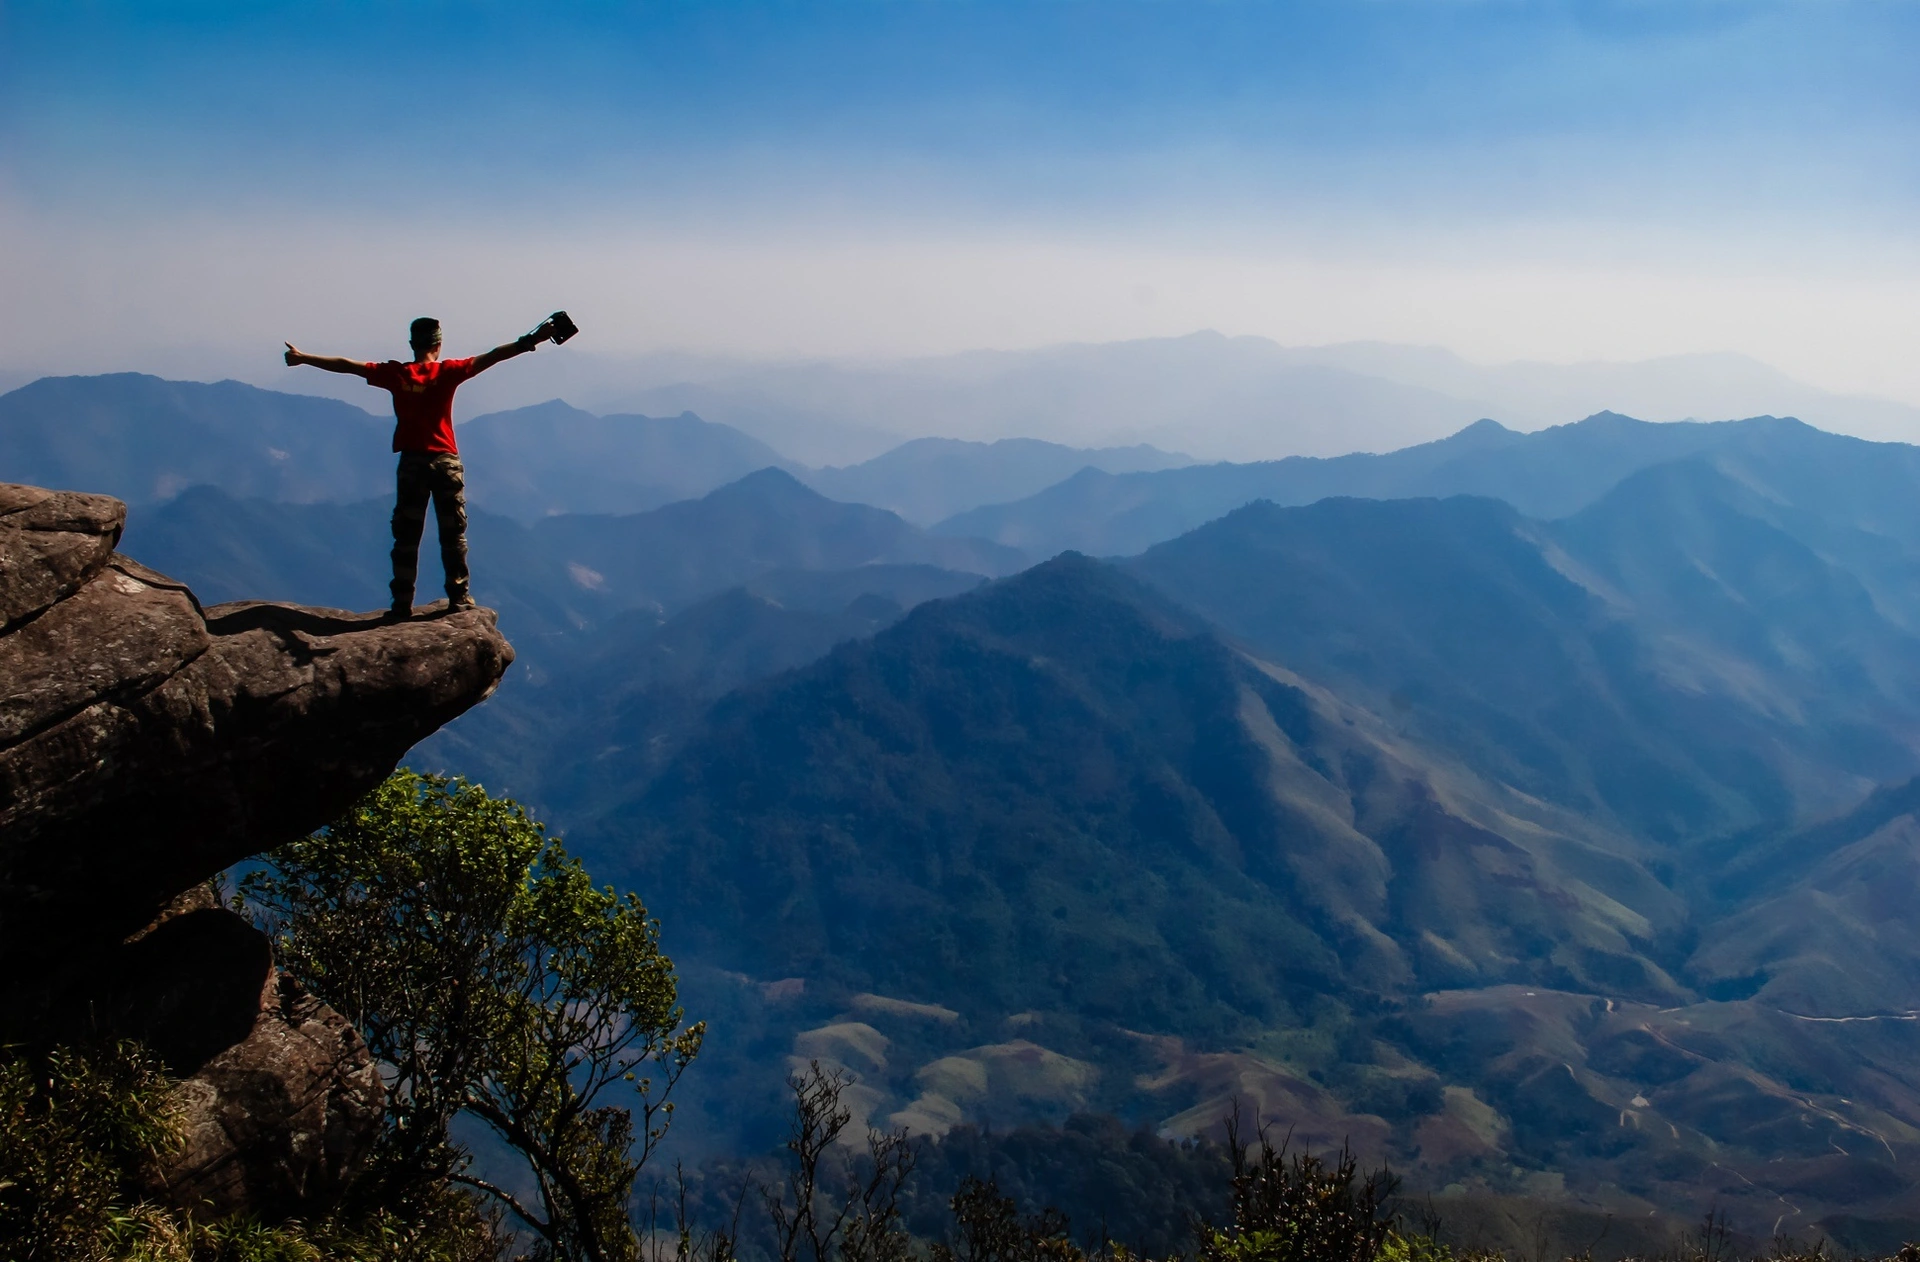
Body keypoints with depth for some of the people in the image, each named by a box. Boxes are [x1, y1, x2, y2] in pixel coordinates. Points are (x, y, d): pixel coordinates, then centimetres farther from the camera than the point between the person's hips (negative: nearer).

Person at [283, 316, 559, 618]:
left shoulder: (395, 373, 1)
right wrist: (530, 341, -13)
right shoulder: (448, 372, -4)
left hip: (411, 462, 2)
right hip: (446, 462, -1)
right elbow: (491, 357, -11)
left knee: (406, 535, 6)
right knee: (453, 533, 7)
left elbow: (347, 365, 8)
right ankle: (459, 597, 7)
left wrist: (302, 358, 18)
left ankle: (402, 604, 6)